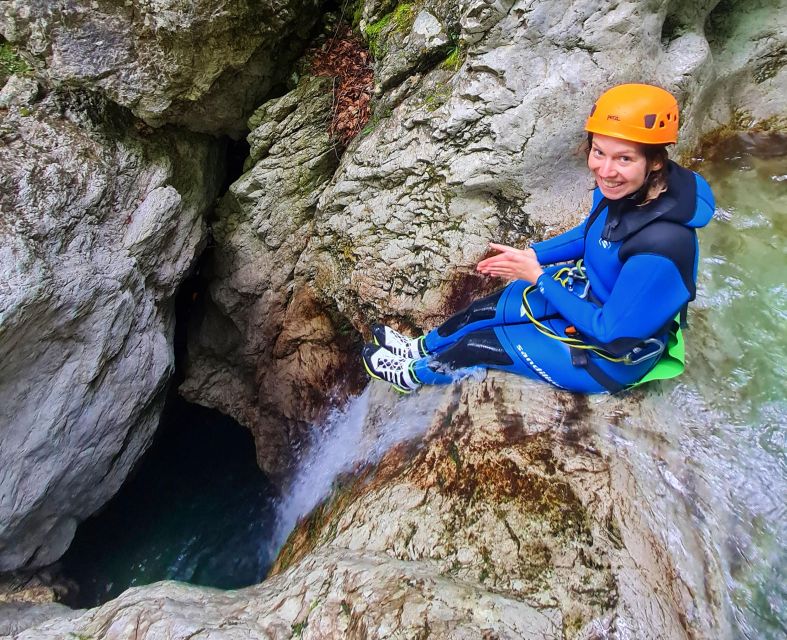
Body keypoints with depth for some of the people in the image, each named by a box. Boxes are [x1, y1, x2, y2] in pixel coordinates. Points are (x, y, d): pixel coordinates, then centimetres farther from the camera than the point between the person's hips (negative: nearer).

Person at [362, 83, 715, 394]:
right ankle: (420, 349, 41)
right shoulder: (620, 188, -16)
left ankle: (415, 374, 31)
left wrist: (538, 277, -23)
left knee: (476, 344, 0)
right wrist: (533, 255, -5)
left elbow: (611, 332, -28)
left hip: (613, 353, -6)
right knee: (483, 311, 11)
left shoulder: (659, 247, -39)